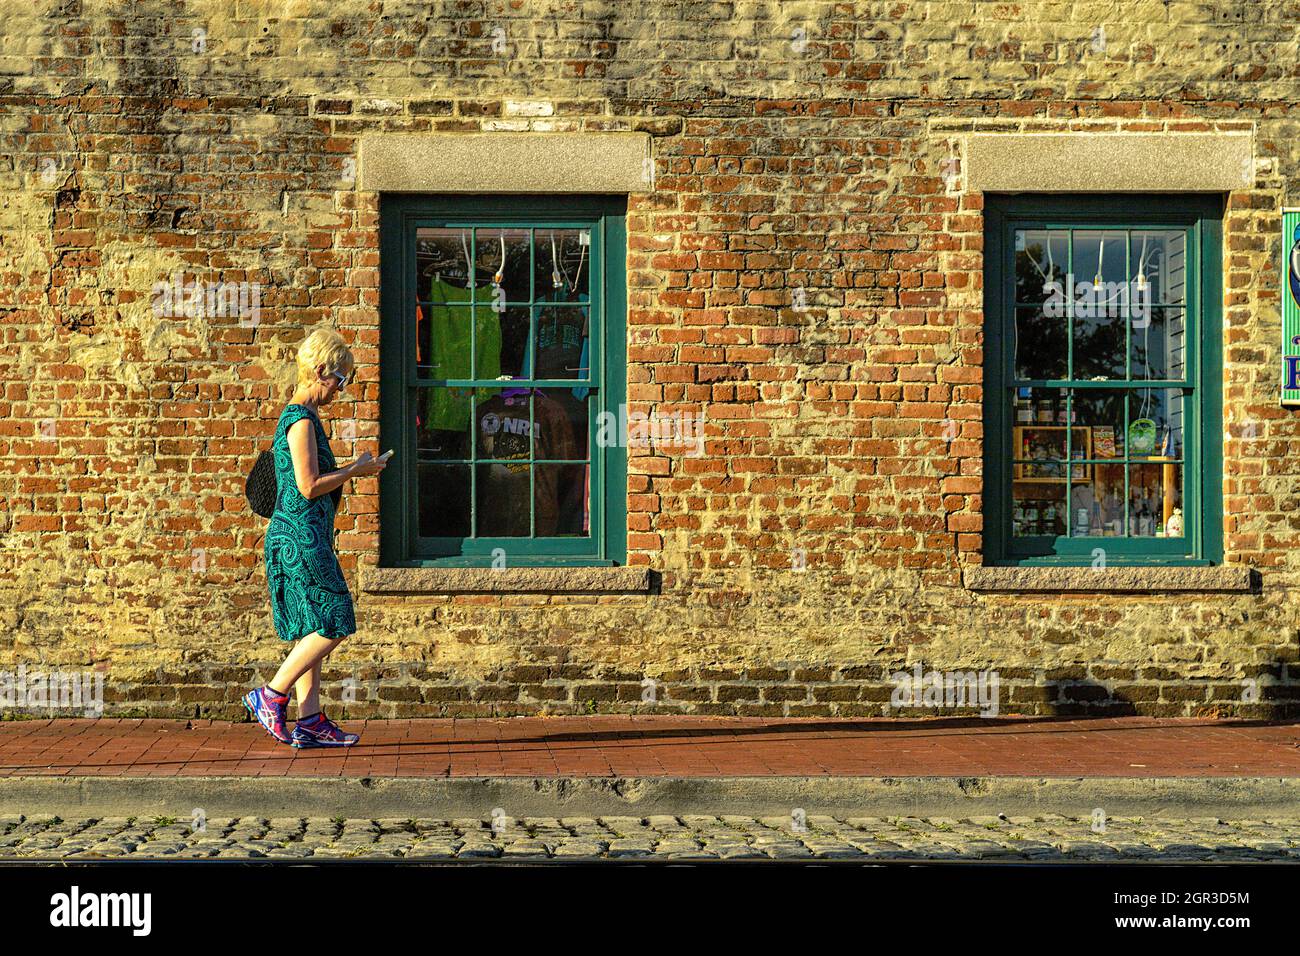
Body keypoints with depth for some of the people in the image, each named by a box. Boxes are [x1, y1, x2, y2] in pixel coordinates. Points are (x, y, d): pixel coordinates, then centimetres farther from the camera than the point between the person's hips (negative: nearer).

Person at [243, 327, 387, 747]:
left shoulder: (299, 417, 17)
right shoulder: (301, 420, -14)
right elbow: (309, 486, -19)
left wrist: (353, 470, 16)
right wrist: (356, 470, -10)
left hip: (303, 537, 10)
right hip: (301, 535, -10)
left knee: (312, 630, 9)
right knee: (332, 624, -7)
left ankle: (311, 721, 10)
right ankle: (270, 697, -1)